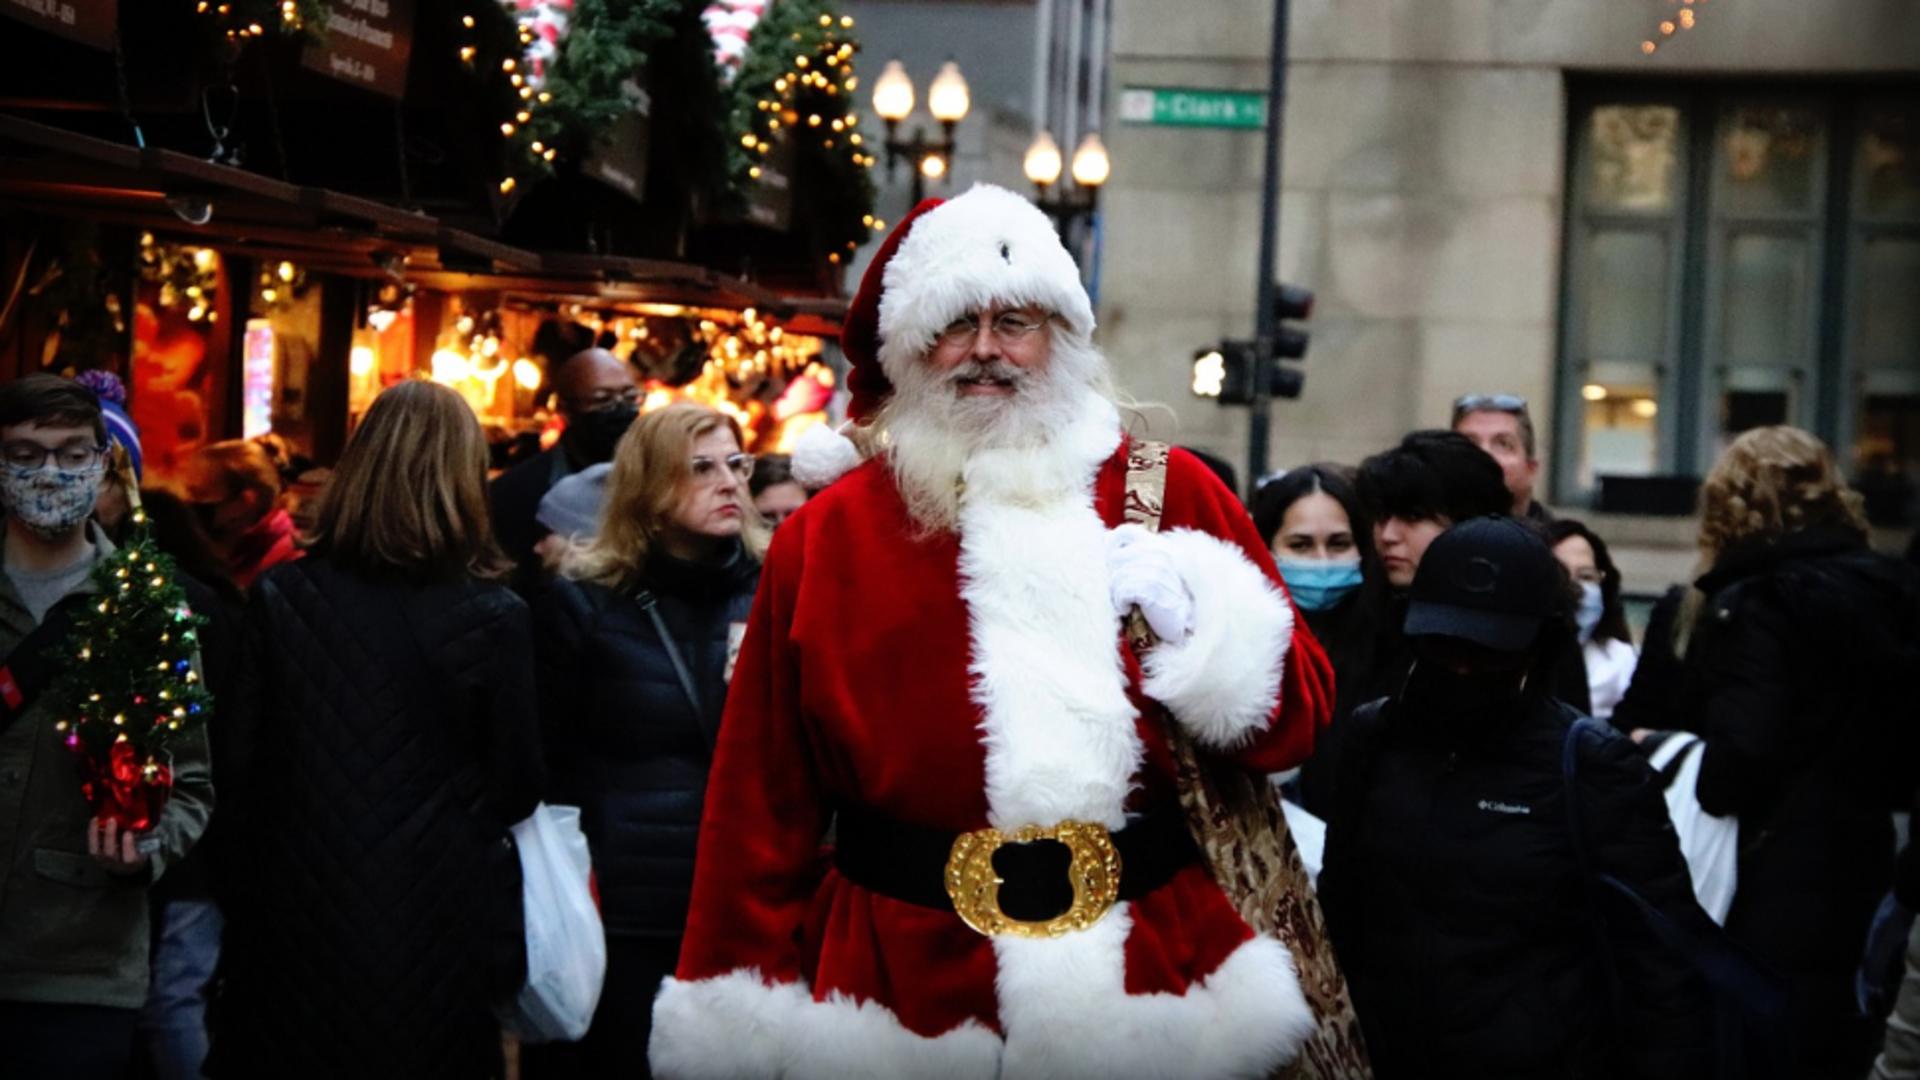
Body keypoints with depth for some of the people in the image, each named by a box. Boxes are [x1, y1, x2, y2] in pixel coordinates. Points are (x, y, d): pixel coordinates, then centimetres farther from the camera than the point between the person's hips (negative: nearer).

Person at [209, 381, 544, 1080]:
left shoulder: (279, 597, -5)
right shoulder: (492, 615, -10)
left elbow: (242, 763, -1)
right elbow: (518, 791, -3)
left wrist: (251, 858, 11)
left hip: (296, 913, 2)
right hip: (436, 923, -1)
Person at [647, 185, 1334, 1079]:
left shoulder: (1172, 493, 3)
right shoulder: (825, 539, 3)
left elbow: (1294, 718, 4)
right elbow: (763, 796, 3)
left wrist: (1197, 619, -14)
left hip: (1152, 976, 1)